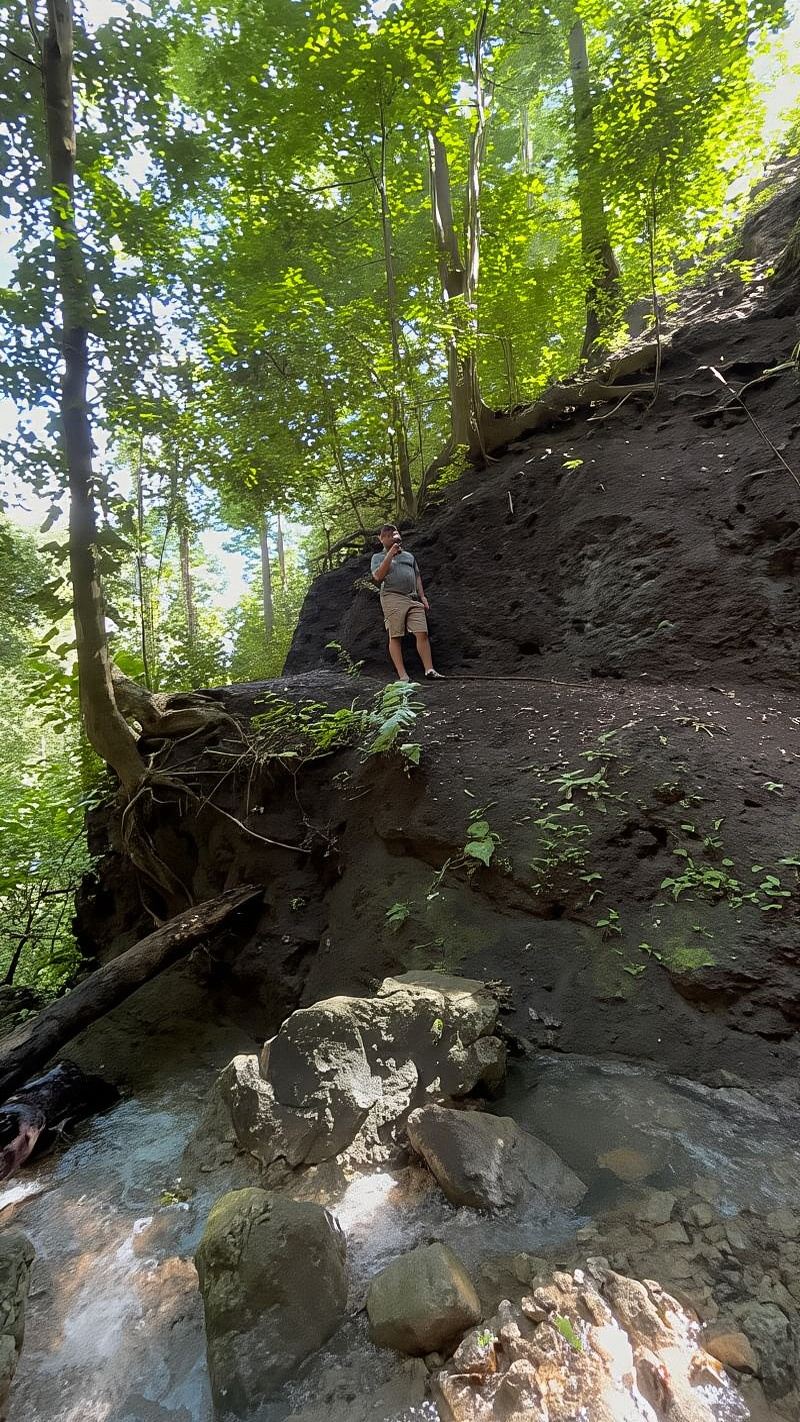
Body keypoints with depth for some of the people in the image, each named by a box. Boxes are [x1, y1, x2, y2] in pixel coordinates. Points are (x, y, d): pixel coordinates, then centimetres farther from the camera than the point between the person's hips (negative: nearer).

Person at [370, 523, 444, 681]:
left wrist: (422, 597, 14)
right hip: (393, 598, -3)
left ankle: (429, 670, -7)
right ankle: (402, 676, -7)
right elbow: (378, 577, -5)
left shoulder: (409, 555, 26)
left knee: (422, 634, -8)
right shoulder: (378, 557, 13)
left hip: (413, 599, 4)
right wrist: (390, 554, -7)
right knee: (395, 637, -6)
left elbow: (417, 576, 25)